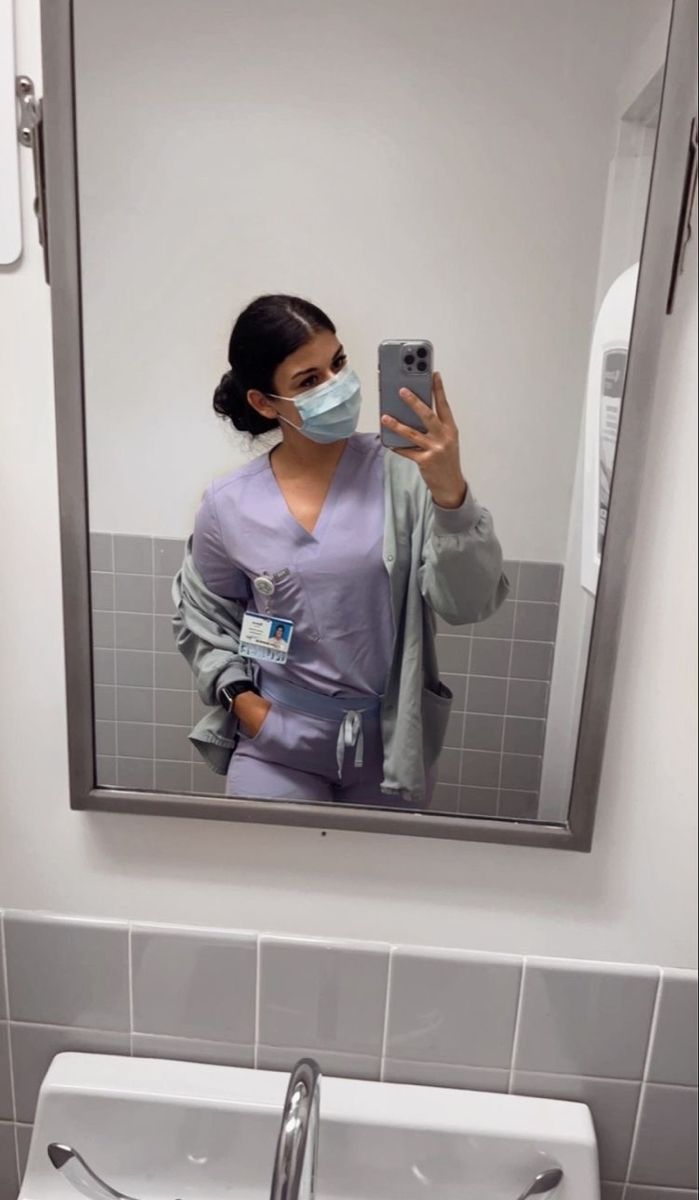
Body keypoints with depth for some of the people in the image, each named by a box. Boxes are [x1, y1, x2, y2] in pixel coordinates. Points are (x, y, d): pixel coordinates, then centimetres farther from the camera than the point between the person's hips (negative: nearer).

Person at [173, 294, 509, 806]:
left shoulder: (404, 471, -15)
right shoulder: (228, 506, -8)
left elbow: (469, 604, -21)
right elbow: (202, 615, 7)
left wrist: (451, 492, -35)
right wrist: (240, 697, -5)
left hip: (390, 738, 0)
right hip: (277, 739, 0)